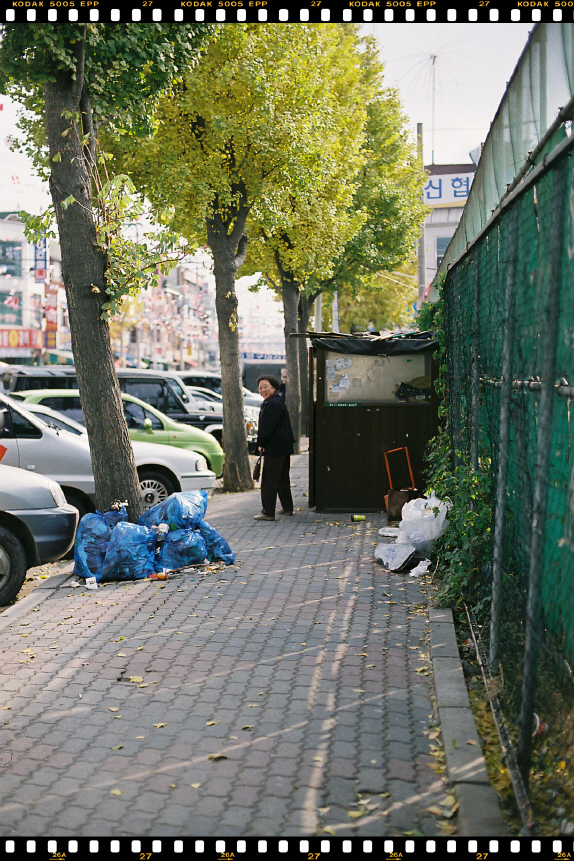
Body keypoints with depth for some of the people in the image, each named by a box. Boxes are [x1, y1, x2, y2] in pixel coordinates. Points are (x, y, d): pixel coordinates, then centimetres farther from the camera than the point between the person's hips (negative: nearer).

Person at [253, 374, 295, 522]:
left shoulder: (274, 404, -18)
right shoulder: (273, 402, 16)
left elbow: (268, 427, -20)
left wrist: (261, 443, -8)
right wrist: (262, 443, 11)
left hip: (275, 448, -11)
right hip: (283, 448, 11)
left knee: (269, 481, -7)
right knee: (282, 479, 18)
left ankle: (268, 512, -4)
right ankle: (288, 508, 27)